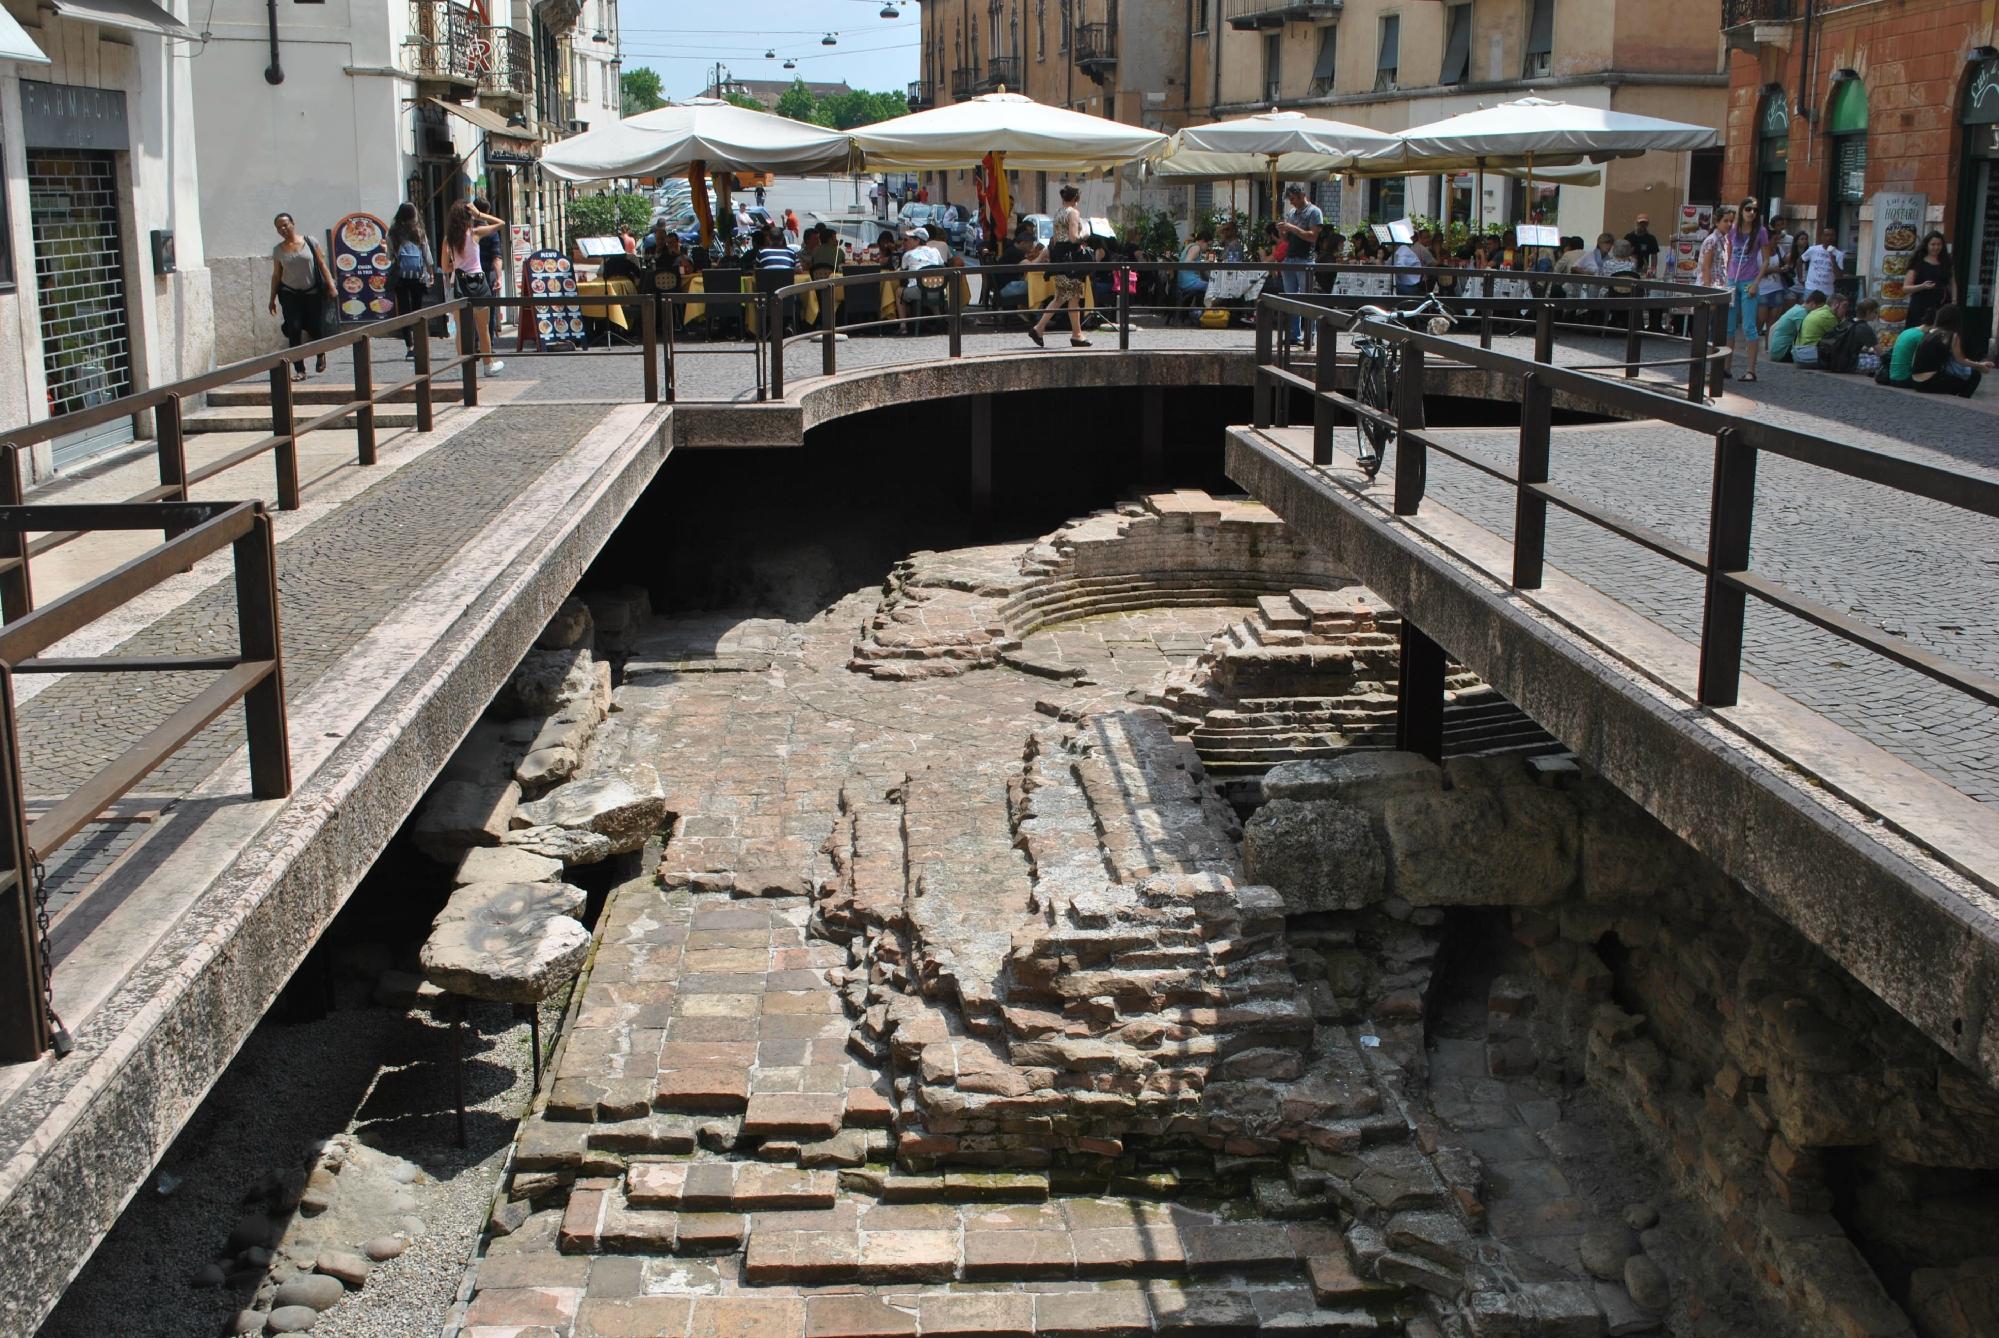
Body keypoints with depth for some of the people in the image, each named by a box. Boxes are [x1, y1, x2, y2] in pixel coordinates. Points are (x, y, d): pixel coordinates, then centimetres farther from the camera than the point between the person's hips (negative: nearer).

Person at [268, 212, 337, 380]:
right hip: (290, 294, 1)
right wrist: (272, 299, 8)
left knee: (316, 328, -1)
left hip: (313, 292, -1)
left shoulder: (309, 242, -1)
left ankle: (321, 354, 33)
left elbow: (322, 264, 0)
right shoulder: (278, 250, 5)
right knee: (294, 330, -8)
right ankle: (299, 370, -5)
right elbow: (276, 275, 10)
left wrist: (331, 285, -8)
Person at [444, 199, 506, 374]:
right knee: (483, 329, 10)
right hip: (477, 281, -2)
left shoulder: (448, 239, 0)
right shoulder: (475, 233, -7)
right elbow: (501, 223, 3)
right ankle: (489, 363, 20)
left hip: (458, 283, 2)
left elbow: (446, 267, 2)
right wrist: (479, 214, 3)